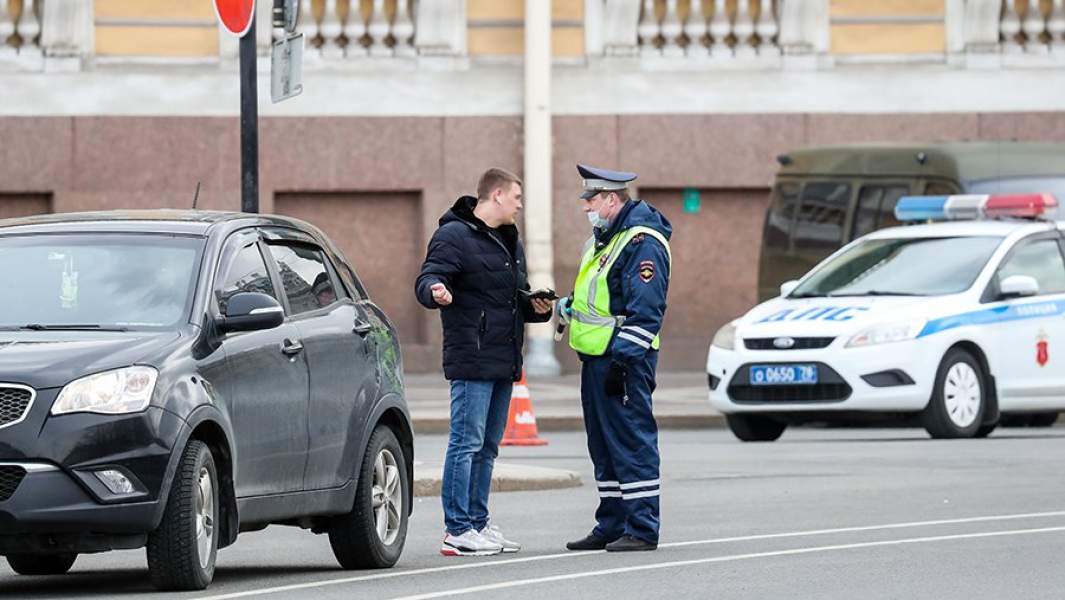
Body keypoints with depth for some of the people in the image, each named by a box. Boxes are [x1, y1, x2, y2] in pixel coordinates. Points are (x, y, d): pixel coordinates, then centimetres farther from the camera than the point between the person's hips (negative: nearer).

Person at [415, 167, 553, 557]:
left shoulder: (510, 241, 21)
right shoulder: (454, 236, -8)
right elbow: (426, 279, -19)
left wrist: (535, 308, 9)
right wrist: (435, 291, -42)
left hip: (504, 363, 9)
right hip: (471, 360, -9)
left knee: (487, 446, 13)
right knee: (466, 443, -10)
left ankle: (478, 523, 19)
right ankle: (457, 531, -10)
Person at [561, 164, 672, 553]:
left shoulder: (641, 243, -14)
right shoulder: (603, 238, 18)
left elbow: (644, 312, -19)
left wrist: (621, 359, -23)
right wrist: (565, 307, 9)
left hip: (624, 359, -10)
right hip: (596, 357, 10)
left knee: (631, 441, -9)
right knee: (604, 445, 14)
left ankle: (642, 530, -7)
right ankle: (612, 525, 20)